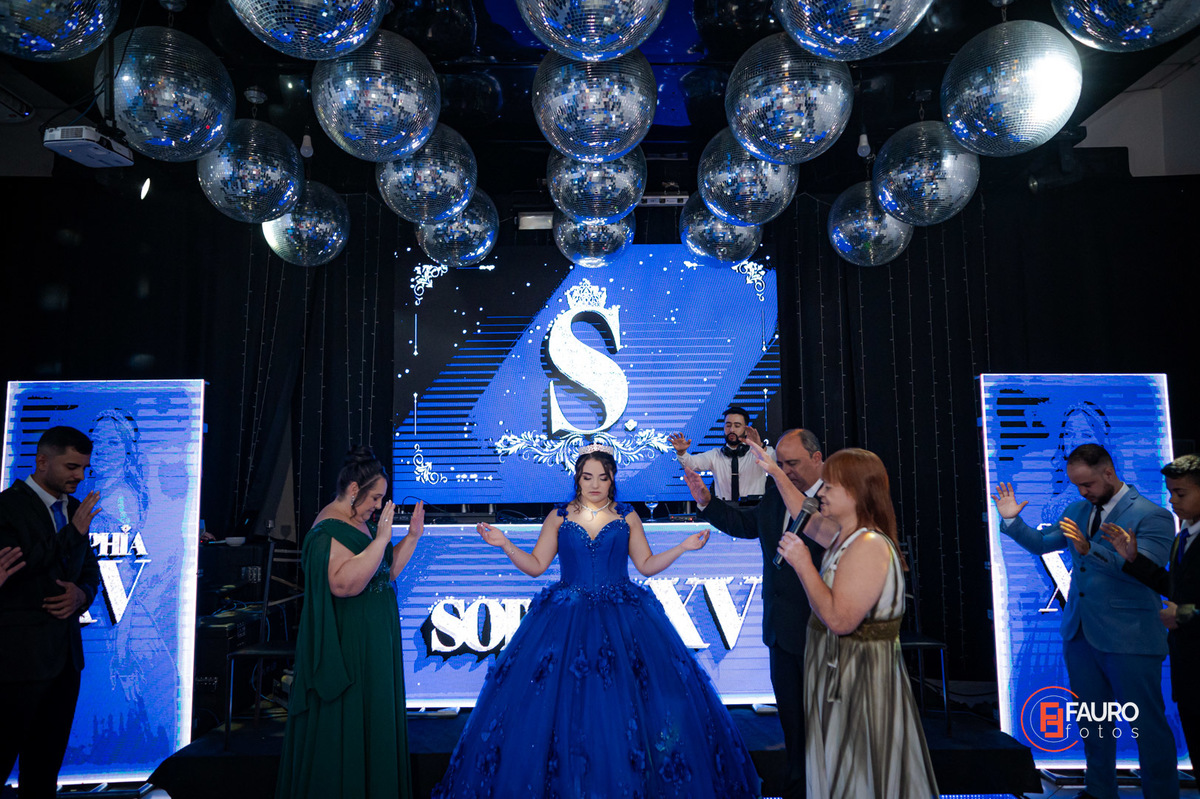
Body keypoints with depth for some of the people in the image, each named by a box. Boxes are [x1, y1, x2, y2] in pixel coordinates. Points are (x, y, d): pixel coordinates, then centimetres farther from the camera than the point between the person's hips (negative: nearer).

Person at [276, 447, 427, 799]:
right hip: (348, 644, -10)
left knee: (373, 716, 15)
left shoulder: (362, 523, 11)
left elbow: (387, 571, 16)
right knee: (345, 722, 0)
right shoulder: (329, 529, -17)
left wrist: (412, 536, 6)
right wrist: (381, 539, -30)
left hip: (374, 641, 10)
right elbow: (344, 583, -31)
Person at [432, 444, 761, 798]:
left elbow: (647, 565, 8)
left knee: (629, 701, -6)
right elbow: (535, 566, 5)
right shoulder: (558, 517, 7)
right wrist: (505, 545, -8)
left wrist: (683, 547, -3)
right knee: (560, 704, -5)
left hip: (622, 618, 0)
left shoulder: (627, 517, 7)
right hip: (567, 619, 0)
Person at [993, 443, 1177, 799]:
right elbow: (1041, 543, 19)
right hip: (1079, 635, 7)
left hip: (1129, 639, -7)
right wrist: (1012, 520, 5)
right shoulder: (1077, 510, 9)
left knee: (1148, 725, 4)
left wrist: (1090, 549, -37)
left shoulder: (1152, 516, -12)